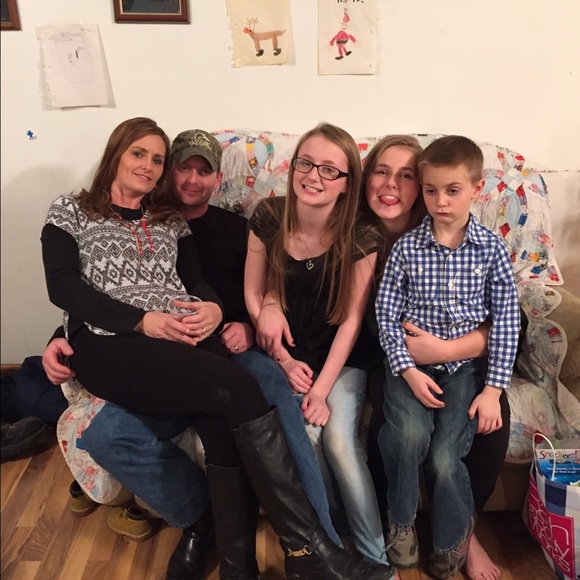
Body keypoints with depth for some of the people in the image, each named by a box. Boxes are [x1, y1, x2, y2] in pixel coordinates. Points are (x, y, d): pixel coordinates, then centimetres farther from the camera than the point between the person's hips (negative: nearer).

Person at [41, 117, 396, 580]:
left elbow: (198, 281, 15)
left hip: (179, 346, 4)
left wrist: (214, 308, -11)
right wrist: (143, 320, -15)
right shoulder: (70, 211, 14)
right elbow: (63, 286, -1)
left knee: (222, 416, -31)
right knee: (236, 389, -29)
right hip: (108, 347, -4)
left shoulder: (171, 221, 25)